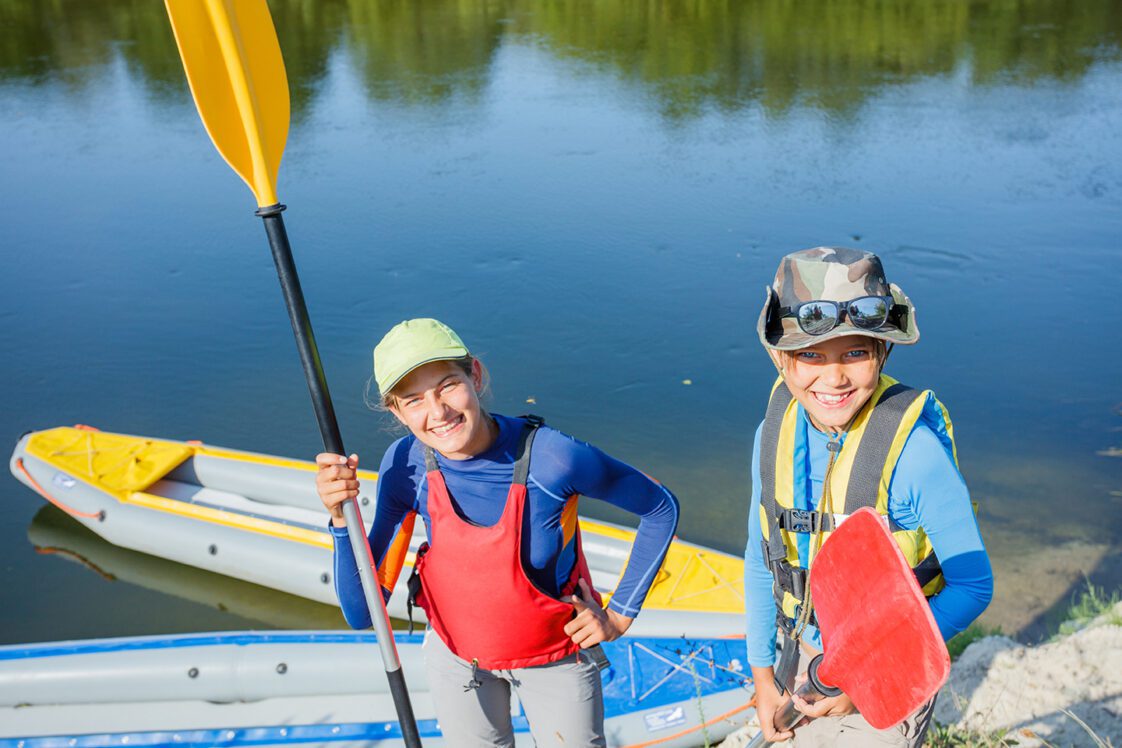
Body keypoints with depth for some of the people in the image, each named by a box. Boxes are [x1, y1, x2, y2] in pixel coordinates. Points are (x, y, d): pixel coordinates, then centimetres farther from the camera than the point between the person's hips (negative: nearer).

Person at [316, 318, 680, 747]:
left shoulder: (551, 456, -31)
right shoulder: (405, 465, -21)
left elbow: (660, 508, -13)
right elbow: (361, 614, -18)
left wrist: (619, 615, -11)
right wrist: (341, 517, -31)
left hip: (554, 658, -2)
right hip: (456, 657, 2)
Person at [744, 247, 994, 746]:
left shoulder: (913, 448, -26)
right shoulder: (776, 430, -11)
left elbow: (973, 585, -17)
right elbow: (760, 558, 1)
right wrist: (762, 673, 6)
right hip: (804, 653, 4)